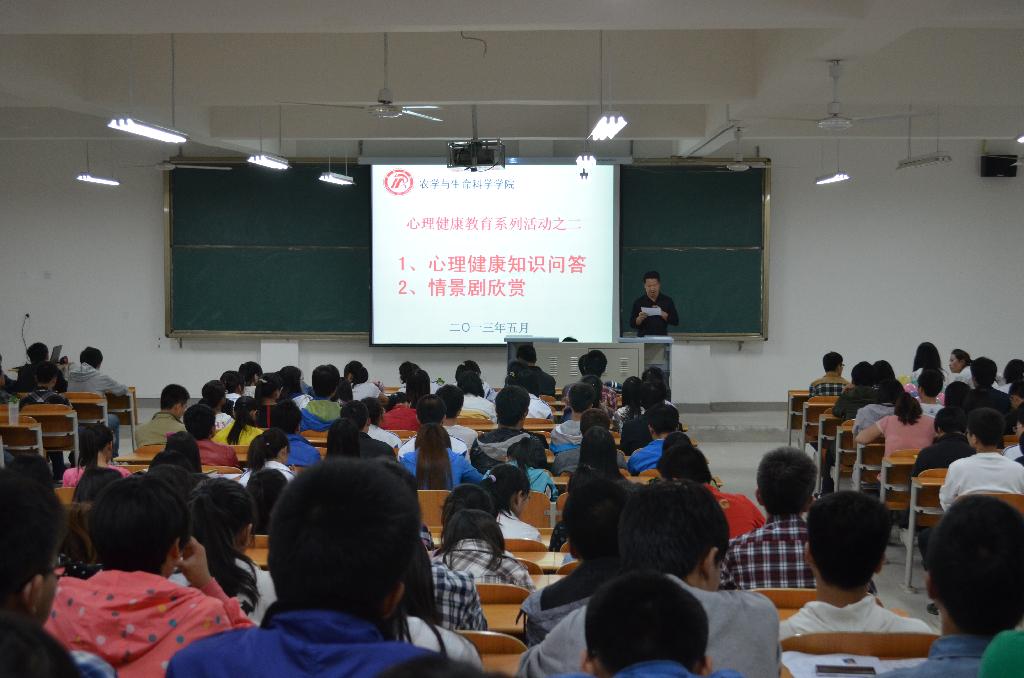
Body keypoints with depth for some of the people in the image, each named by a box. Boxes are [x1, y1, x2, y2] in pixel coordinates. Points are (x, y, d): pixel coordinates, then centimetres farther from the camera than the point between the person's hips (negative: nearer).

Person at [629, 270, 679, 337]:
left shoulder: (667, 301, 6)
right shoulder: (638, 302, 4)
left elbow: (676, 321, 2)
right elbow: (632, 324, 3)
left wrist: (662, 314, -12)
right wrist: (639, 318, -17)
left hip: (662, 337, 0)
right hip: (643, 338, 0)